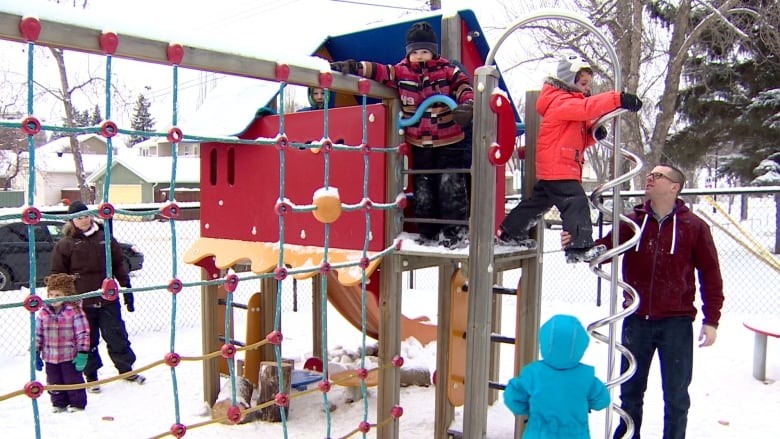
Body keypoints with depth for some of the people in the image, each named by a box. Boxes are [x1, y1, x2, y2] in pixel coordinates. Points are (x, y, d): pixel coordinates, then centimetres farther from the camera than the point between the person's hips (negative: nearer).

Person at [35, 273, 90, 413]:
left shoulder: (74, 311, -12)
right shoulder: (43, 313, 0)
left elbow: (83, 333, -12)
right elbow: (37, 334, 8)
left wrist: (83, 354, -15)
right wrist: (36, 354, 6)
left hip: (70, 356, -4)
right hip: (50, 357, 4)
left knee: (73, 380, 6)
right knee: (54, 383, 16)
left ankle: (77, 404, 20)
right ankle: (58, 404, 33)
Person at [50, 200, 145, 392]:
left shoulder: (105, 238, 5)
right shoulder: (64, 245, -2)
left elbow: (119, 266, 9)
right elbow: (57, 276, 2)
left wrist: (127, 291, 8)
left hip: (108, 299, 2)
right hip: (81, 303, -1)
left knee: (117, 337, 9)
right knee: (88, 341, 10)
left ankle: (126, 369, 24)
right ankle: (91, 377, 24)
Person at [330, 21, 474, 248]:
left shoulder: (448, 70, -3)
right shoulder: (401, 72, 1)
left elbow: (464, 86, -14)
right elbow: (376, 71, -6)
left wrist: (467, 105, -36)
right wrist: (352, 66, -22)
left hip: (449, 143, -3)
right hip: (418, 144, 3)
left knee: (450, 184, -9)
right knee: (422, 189, 8)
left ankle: (456, 231, 6)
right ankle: (428, 234, 20)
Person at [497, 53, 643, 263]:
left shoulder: (571, 103, 21)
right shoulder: (562, 102, -11)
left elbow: (579, 138, 21)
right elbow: (587, 107, -31)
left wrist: (594, 133, 0)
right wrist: (619, 99, -37)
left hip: (550, 168, 11)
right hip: (558, 167, -11)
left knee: (539, 201, 20)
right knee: (576, 203, -17)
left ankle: (510, 232, 31)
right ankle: (579, 247, -21)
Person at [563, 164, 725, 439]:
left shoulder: (694, 227, -3)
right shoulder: (632, 222, 3)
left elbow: (710, 274, -2)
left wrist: (711, 320, -4)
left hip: (676, 323, -2)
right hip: (637, 321, 3)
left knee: (676, 394, 9)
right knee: (631, 389, 16)